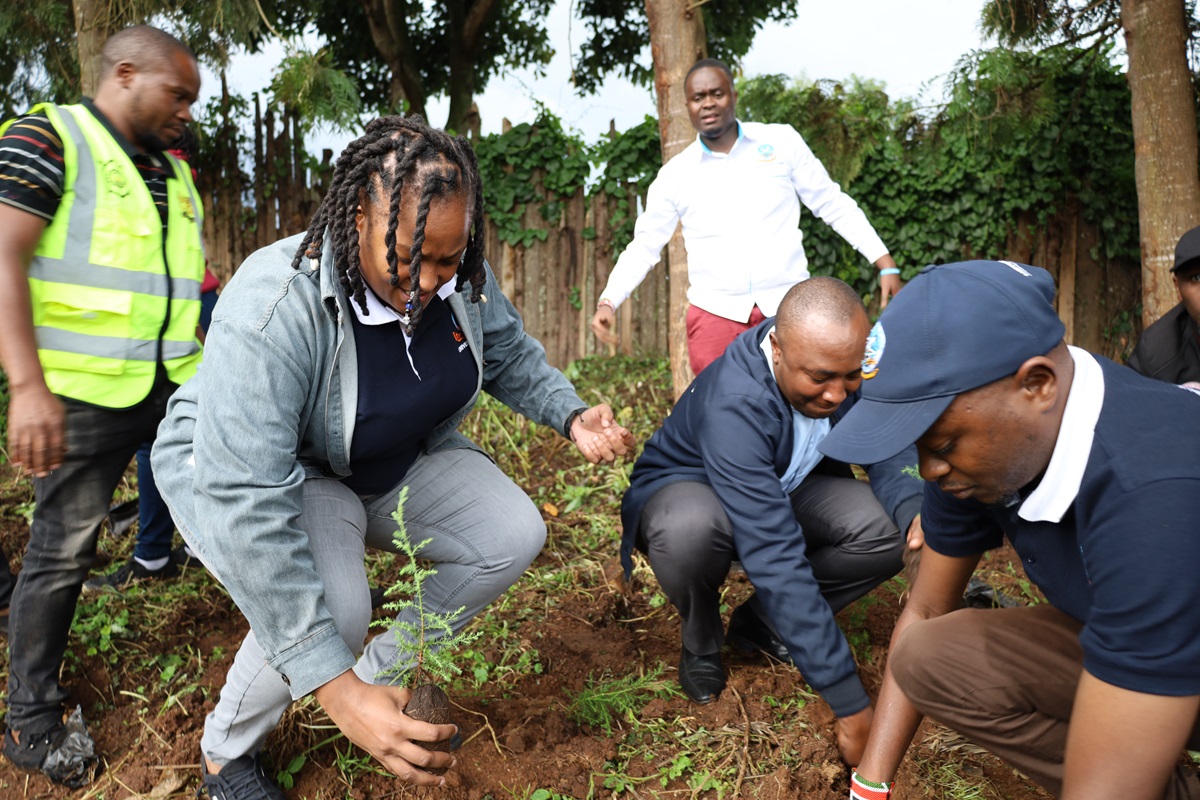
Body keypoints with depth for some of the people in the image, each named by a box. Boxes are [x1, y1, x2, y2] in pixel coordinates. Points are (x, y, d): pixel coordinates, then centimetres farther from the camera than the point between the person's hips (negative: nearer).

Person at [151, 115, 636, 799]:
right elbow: (245, 504, -40)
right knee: (334, 610, -32)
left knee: (515, 535, -11)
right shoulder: (272, 310, -36)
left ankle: (384, 673, 12)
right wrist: (334, 688, -42)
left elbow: (511, 356, 4)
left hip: (396, 462, 6)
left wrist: (573, 416, -17)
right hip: (259, 471, -6)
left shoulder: (460, 278, -17)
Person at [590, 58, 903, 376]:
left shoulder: (782, 141, 5)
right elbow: (644, 246, 9)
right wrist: (608, 302, -5)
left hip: (788, 305, 0)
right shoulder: (674, 174, 6)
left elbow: (832, 204, 8)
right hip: (715, 314, 1)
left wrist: (885, 263, 2)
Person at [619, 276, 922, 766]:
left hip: (784, 491, 5)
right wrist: (851, 707, -41)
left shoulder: (844, 363, -20)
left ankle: (760, 624, 3)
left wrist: (918, 510, -37)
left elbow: (888, 453, -11)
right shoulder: (732, 404, -38)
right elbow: (776, 560, -42)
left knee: (889, 529, -21)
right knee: (691, 529, -41)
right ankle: (700, 644, -5)